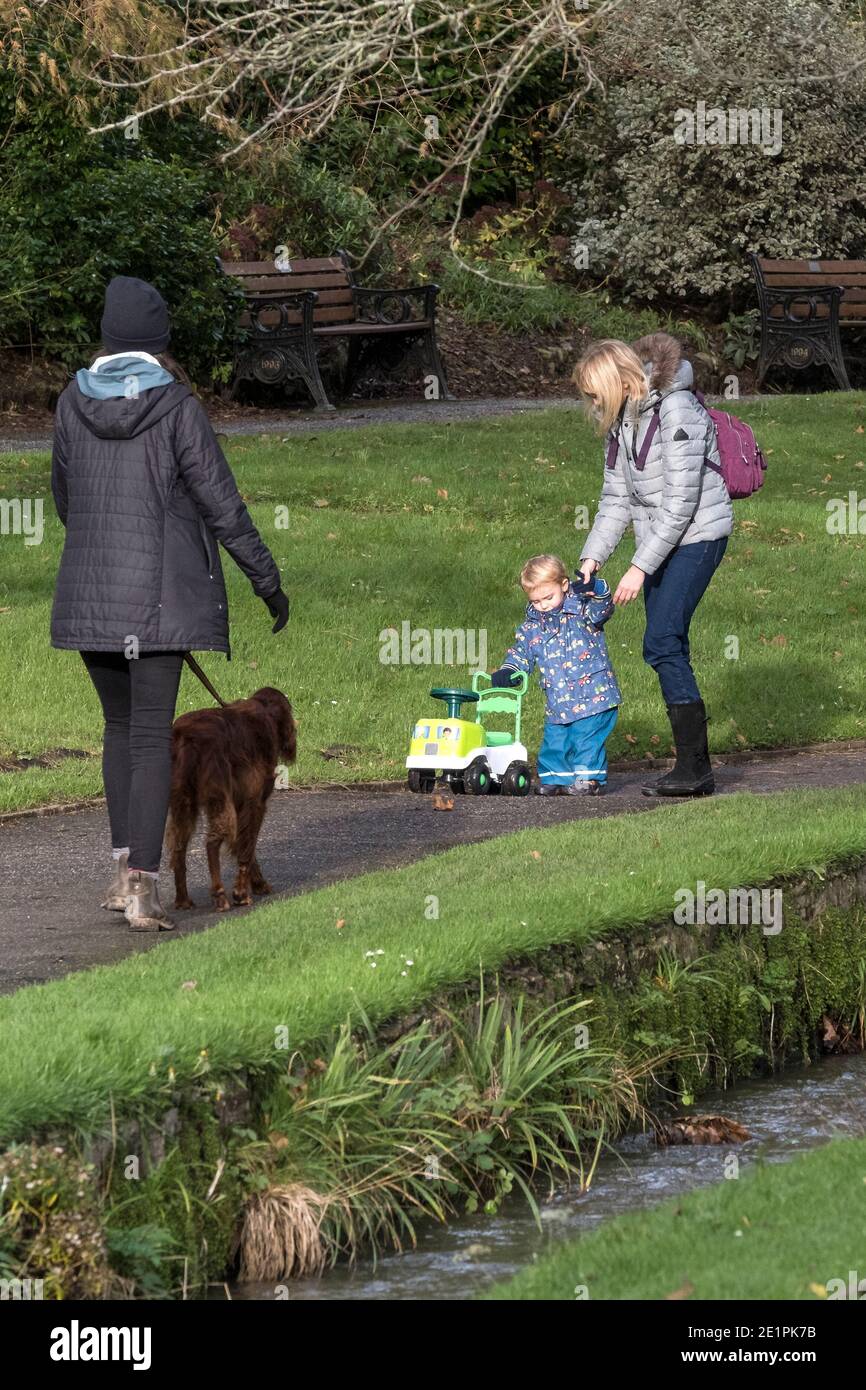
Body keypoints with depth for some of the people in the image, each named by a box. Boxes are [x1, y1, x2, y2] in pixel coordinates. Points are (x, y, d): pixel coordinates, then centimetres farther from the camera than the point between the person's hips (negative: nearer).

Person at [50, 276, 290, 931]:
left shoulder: (74, 402, 2)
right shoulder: (177, 407, -10)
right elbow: (222, 504, -8)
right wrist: (268, 580, 2)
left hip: (88, 592, 4)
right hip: (160, 593, -4)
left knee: (120, 723, 19)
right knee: (151, 733, -3)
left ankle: (123, 868, 18)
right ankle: (143, 885, -11)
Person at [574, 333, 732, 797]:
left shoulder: (676, 411, -21)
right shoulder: (622, 418, 6)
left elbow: (681, 501, -22)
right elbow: (617, 497, 11)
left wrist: (640, 567, -22)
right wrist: (592, 556, -1)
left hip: (697, 535, -9)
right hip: (658, 540, 9)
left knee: (662, 643, -16)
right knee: (669, 651, 5)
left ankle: (694, 767, -14)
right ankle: (693, 768, 9)